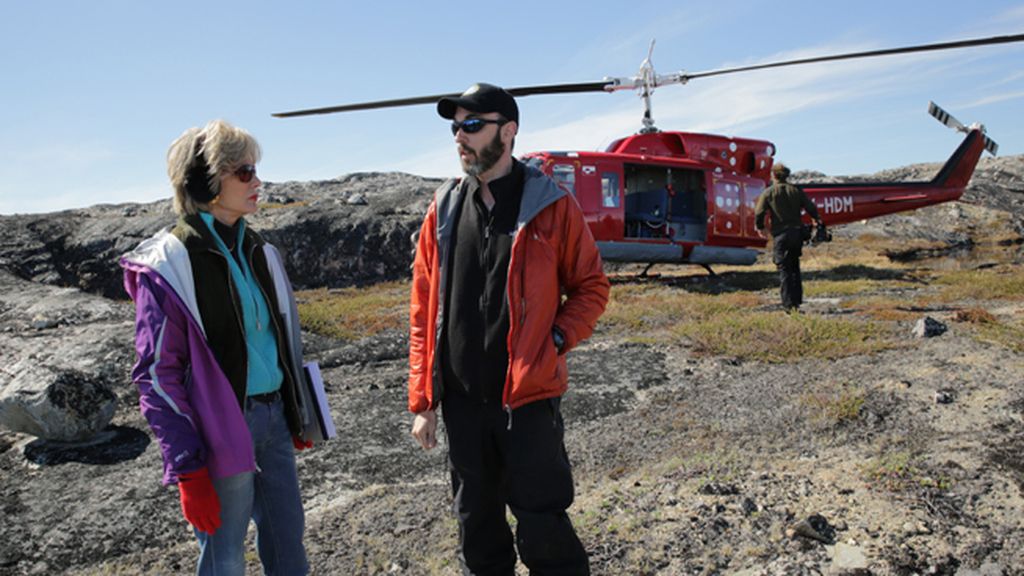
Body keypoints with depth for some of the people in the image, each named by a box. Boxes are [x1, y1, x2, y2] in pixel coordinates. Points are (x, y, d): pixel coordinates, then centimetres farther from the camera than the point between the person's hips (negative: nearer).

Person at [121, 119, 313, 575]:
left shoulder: (257, 251, 8)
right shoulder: (169, 264, -12)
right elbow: (157, 374, -13)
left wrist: (298, 416, 16)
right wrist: (188, 470, -15)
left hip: (274, 416, 6)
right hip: (223, 430, -6)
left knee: (287, 539, 16)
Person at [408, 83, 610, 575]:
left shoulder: (551, 205, -5)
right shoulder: (445, 208, 5)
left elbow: (591, 286, 2)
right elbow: (424, 309, 7)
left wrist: (553, 341, -14)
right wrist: (422, 399, 4)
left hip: (530, 394, -4)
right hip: (461, 400, 4)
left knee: (543, 530, 4)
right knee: (477, 529, 17)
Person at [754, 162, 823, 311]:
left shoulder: (768, 193, -2)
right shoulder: (796, 191, 7)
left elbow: (759, 213, -9)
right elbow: (811, 208, 7)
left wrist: (760, 227, 9)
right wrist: (817, 220, 27)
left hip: (780, 235, -4)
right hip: (797, 233, 4)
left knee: (784, 269, -1)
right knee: (795, 266, 18)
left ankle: (789, 303, -6)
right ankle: (797, 299, 19)